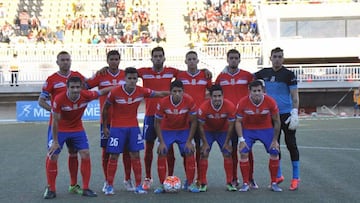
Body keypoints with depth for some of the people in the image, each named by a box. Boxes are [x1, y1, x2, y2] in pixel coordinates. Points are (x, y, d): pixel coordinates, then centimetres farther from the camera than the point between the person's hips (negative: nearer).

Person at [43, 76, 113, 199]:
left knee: (86, 155, -4)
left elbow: (102, 92, -2)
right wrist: (55, 141, -16)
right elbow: (55, 121, -19)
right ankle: (51, 189, 10)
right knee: (53, 157, -5)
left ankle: (86, 189, 7)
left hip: (78, 130, 2)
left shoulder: (86, 95, -22)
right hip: (61, 130, -2)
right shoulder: (59, 99, -28)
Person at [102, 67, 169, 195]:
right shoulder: (115, 92, -15)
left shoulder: (141, 91, -9)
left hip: (133, 127, 3)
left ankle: (138, 186, 11)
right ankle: (109, 186, 10)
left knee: (135, 156, 3)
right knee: (114, 156, 0)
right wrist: (105, 127, 1)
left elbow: (160, 94, 4)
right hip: (117, 127, -2)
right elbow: (105, 109, -2)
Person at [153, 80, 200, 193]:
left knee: (189, 153, -10)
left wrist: (189, 141, -15)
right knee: (161, 153, -12)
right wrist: (162, 142, -16)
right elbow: (157, 123, -11)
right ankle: (162, 184, -1)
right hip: (166, 130, 0)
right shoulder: (163, 103, -23)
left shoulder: (189, 101, -23)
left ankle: (191, 184, 1)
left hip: (184, 130, 0)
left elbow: (193, 122, -12)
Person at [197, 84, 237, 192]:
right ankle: (203, 183, -1)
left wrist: (227, 143, -12)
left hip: (223, 131, 1)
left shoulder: (230, 106, -26)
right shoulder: (204, 107, -28)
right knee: (204, 154, -10)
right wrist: (205, 143, -15)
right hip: (208, 131, -1)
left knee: (227, 154, -7)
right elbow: (201, 126, -16)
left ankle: (229, 183, 3)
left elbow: (230, 125, -14)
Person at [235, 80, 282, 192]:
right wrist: (241, 139, -17)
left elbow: (276, 121, -9)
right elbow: (238, 121, -10)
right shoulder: (242, 103, -22)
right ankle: (245, 183, -3)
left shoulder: (270, 102, -22)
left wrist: (275, 140, -8)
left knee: (274, 152, -9)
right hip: (248, 129, -1)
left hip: (266, 129, 1)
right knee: (243, 153, -15)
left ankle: (274, 183, 6)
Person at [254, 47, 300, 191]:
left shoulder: (288, 74, -5)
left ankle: (296, 177, 8)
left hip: (286, 114, -4)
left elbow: (295, 96, -8)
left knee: (291, 144, 0)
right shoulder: (265, 73, 7)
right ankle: (278, 176, 23)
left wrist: (295, 114, -16)